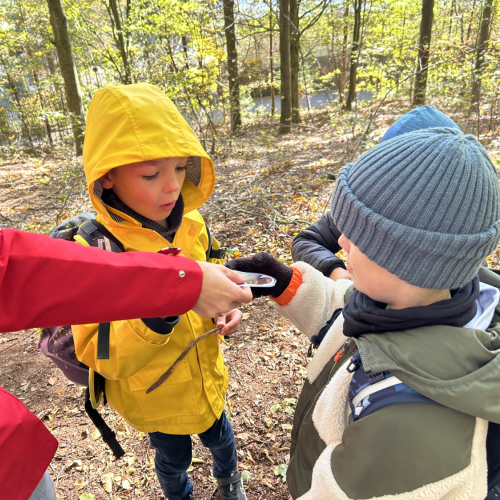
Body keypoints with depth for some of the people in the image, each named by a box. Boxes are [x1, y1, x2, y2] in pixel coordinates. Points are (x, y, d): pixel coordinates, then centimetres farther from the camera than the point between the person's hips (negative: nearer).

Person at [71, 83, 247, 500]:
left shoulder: (190, 225, -14)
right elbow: (99, 357, -23)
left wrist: (224, 308, -16)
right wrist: (153, 315, -42)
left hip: (207, 379, 4)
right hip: (153, 399, -3)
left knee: (219, 436, 28)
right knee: (174, 458, 24)